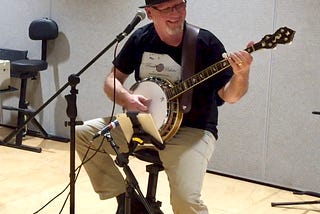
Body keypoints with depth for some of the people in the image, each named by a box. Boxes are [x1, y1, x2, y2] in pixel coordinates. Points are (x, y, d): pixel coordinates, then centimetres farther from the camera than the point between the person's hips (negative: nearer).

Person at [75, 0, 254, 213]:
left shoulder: (205, 42, -13)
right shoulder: (140, 38, -1)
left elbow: (229, 95, -11)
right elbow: (113, 79, 6)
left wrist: (241, 74, -34)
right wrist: (126, 98, -16)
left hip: (192, 130, -5)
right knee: (83, 134, -8)